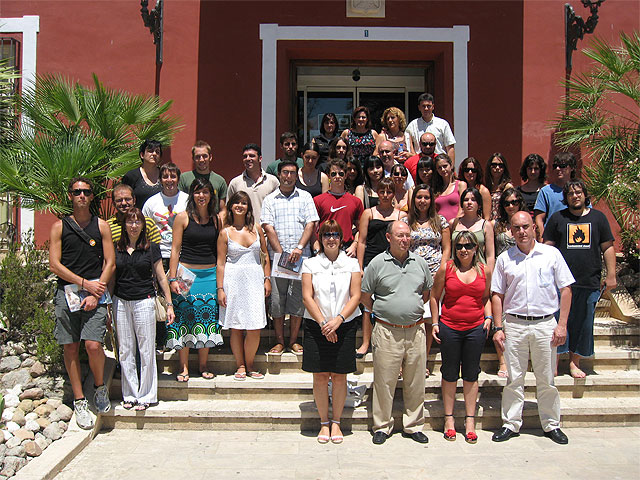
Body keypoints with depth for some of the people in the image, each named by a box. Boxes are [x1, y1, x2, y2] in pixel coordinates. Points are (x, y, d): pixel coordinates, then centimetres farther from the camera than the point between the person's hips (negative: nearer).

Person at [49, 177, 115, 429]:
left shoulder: (101, 226, 8)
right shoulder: (60, 226, 8)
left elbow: (110, 264, 4)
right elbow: (54, 264, 2)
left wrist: (96, 294, -7)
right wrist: (85, 283, -8)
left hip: (95, 291, -1)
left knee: (93, 345, -14)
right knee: (70, 347, 3)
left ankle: (100, 387, 13)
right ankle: (79, 401, 14)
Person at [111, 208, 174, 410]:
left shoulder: (151, 248, 1)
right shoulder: (116, 249, 7)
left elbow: (161, 278, 3)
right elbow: (111, 278, 13)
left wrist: (169, 304, 1)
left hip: (144, 301, -2)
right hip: (120, 302, 3)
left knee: (146, 350, 2)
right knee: (125, 350, 8)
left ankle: (146, 395, 14)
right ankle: (130, 394, 20)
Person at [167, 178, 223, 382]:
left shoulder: (216, 219, 8)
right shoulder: (183, 217, -1)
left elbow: (220, 251, 12)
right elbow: (175, 249, -2)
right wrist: (173, 278, -8)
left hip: (210, 275, 3)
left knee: (207, 318, 6)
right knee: (184, 318, 0)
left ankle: (203, 365, 19)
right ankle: (183, 366, 12)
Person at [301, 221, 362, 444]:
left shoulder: (351, 264, 5)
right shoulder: (311, 264, 4)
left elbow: (355, 296, -1)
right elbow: (307, 297, -2)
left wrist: (338, 319, -15)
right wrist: (323, 323, -13)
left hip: (344, 326, 0)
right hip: (316, 327, 0)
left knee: (339, 375, 4)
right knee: (320, 375, 4)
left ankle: (336, 423, 18)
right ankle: (324, 423, 17)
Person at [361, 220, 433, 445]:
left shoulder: (420, 263, 8)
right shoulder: (377, 263, -2)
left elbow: (427, 292, 21)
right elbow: (365, 297, 4)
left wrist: (414, 310, 13)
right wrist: (382, 312, 6)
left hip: (415, 331, 3)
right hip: (387, 332, -3)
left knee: (415, 382, 9)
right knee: (384, 382, 2)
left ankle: (413, 425, 23)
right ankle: (382, 427, 16)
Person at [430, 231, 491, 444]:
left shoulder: (483, 270, 5)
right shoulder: (446, 268, -2)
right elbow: (434, 297, 5)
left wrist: (488, 317, 3)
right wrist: (435, 323, 0)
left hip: (476, 328, 2)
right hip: (449, 328, -1)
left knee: (471, 374, 9)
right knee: (450, 374, 8)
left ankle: (470, 420, 19)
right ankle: (449, 418, 21)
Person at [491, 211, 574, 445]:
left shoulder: (551, 254, 2)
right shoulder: (504, 259, 5)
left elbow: (565, 289, 3)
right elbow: (497, 295, 7)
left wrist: (562, 324, -4)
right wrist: (498, 328, 0)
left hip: (545, 324, 0)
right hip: (514, 324, 1)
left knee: (547, 379, 8)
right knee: (514, 378, 6)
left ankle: (551, 425, 22)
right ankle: (511, 424, 16)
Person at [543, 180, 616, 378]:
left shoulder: (598, 217, 10)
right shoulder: (557, 218, 7)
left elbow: (608, 248, 11)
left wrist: (611, 275, 5)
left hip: (589, 282, 2)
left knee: (583, 323, 7)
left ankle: (574, 362, 20)